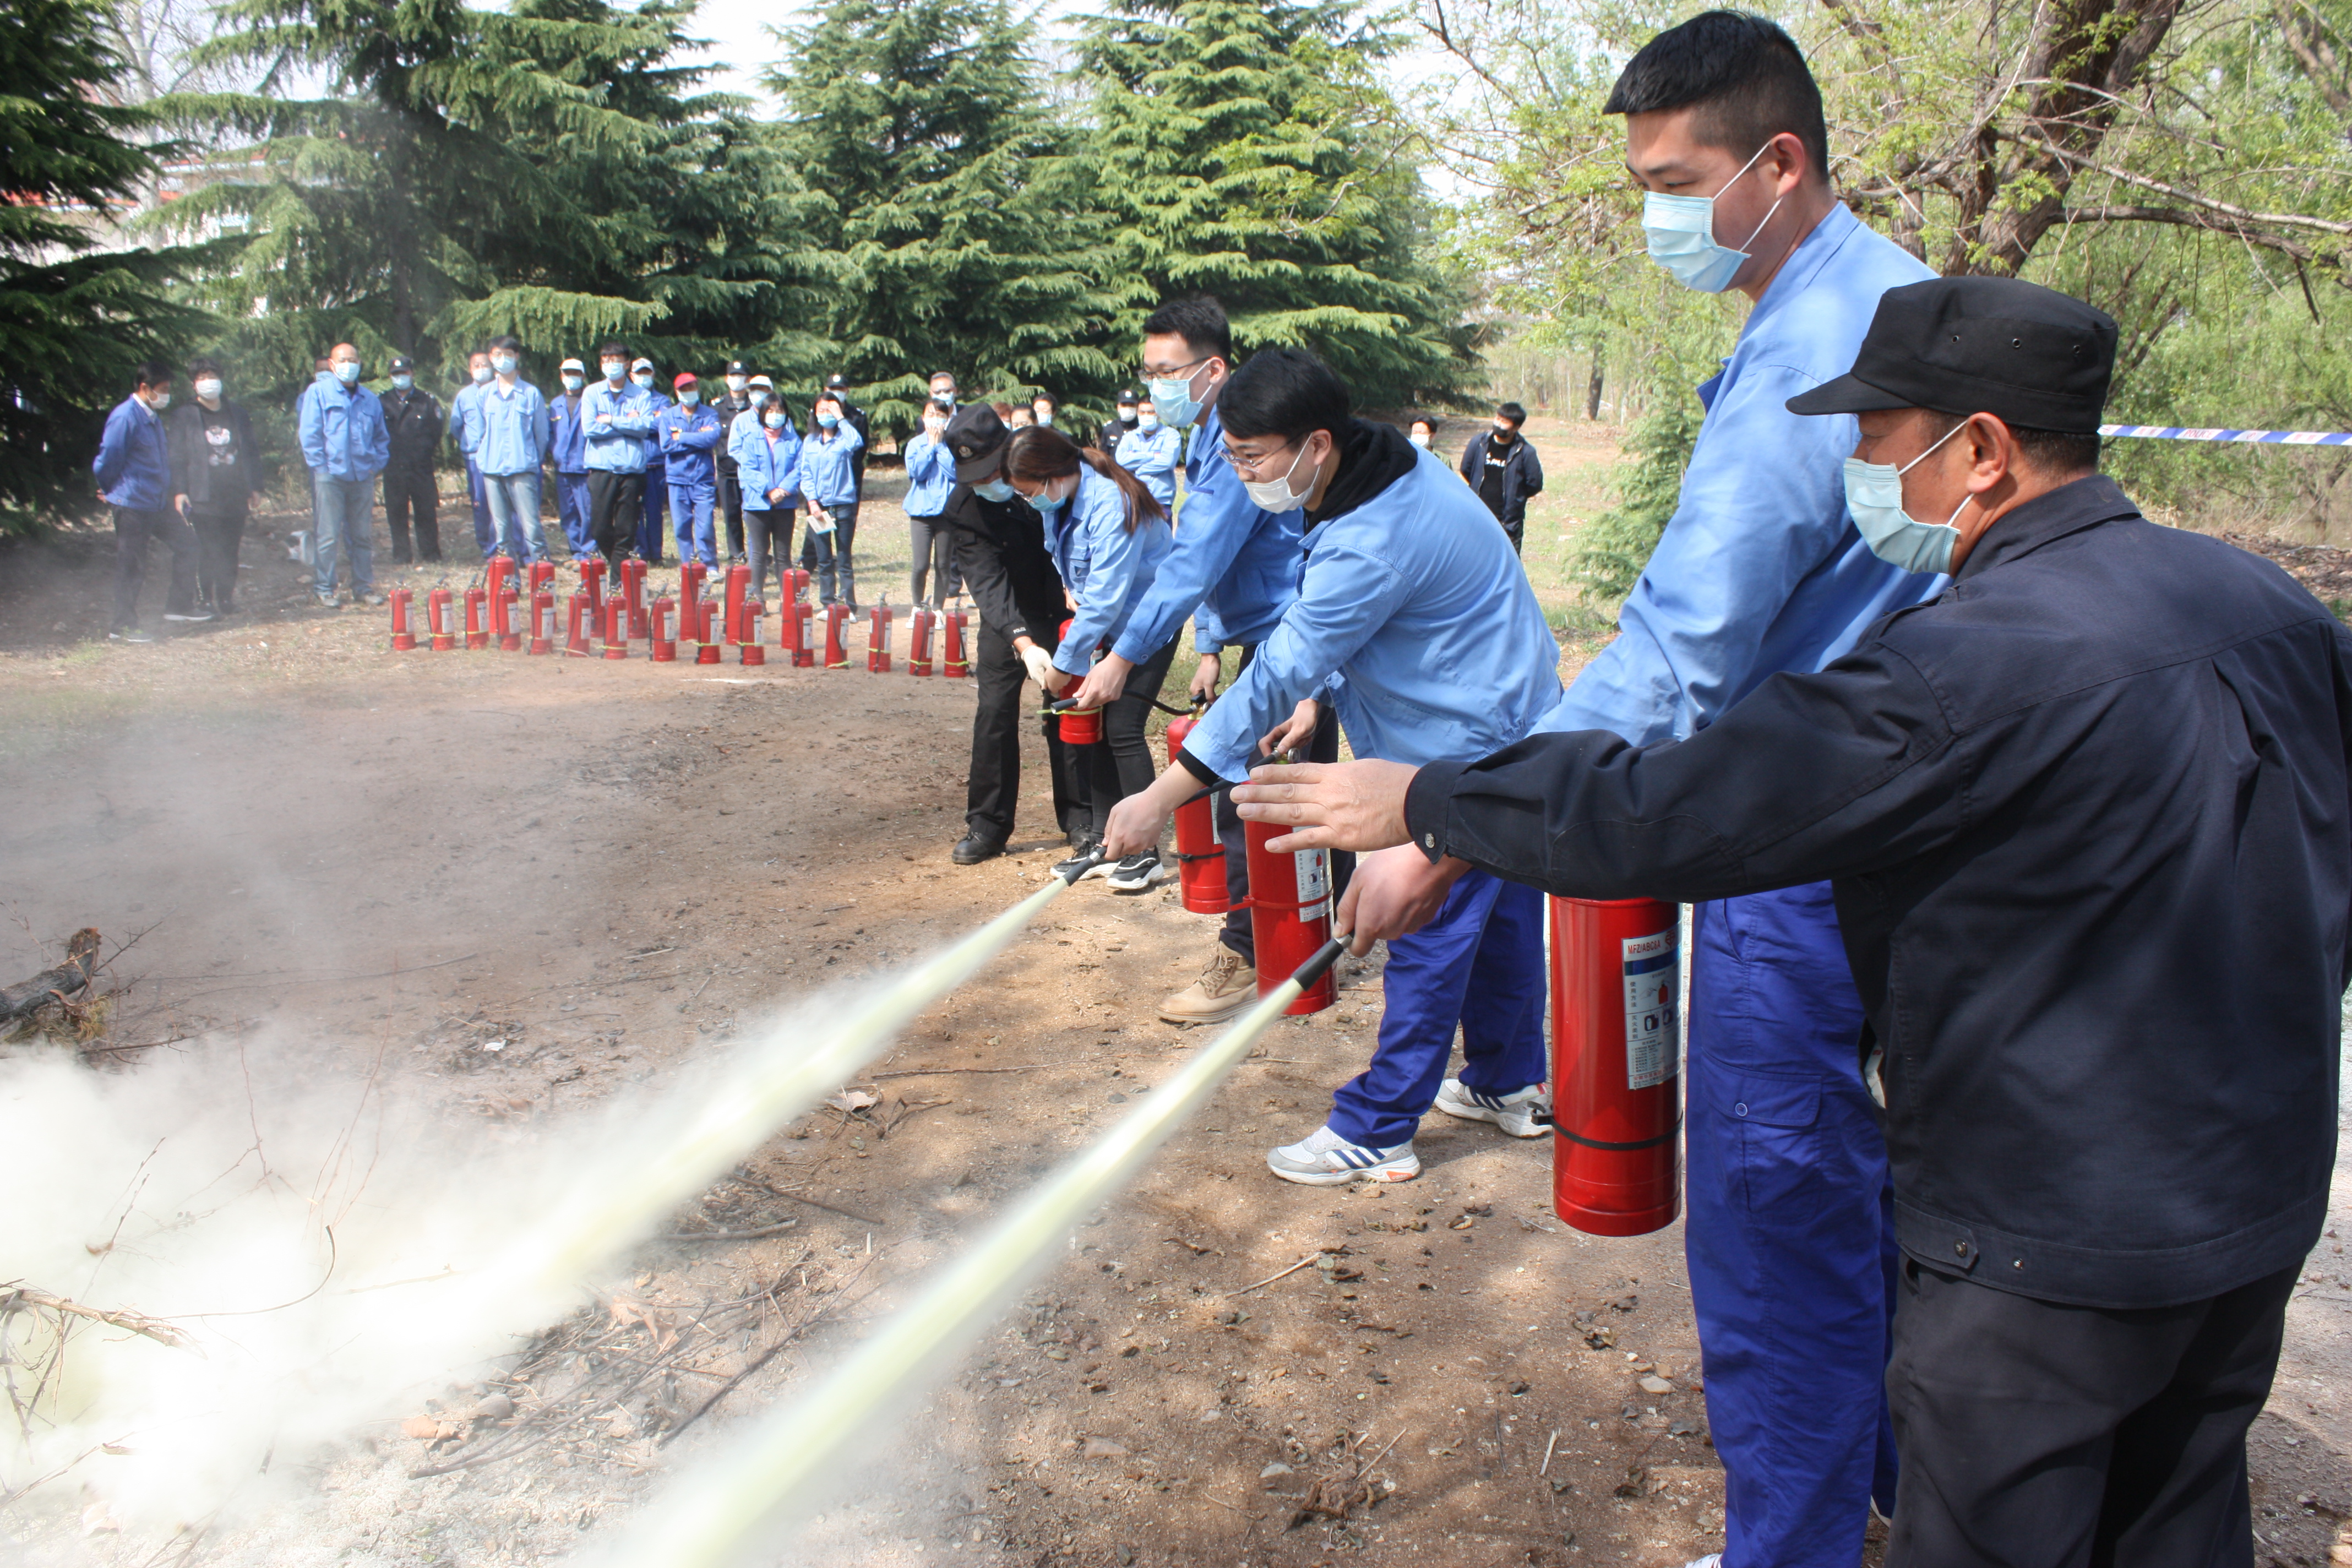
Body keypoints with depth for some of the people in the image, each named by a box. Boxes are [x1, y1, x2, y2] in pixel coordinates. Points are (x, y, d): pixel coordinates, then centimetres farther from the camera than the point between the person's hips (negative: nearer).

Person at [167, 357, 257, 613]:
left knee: (230, 551, 5)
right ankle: (205, 600, 1)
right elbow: (177, 457, 0)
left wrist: (250, 488, 12)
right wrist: (179, 492, -9)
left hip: (235, 497, 3)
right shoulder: (183, 416, 4)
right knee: (206, 551, -5)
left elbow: (250, 451, 18)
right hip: (203, 498, -3)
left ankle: (226, 599, 13)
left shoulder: (236, 413, 15)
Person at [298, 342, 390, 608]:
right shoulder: (318, 392, 2)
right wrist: (320, 467, -8)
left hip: (363, 477, 4)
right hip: (331, 475, -4)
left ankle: (363, 588, 16)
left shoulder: (370, 399, 13)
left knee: (361, 536, 9)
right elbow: (309, 434, -2)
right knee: (328, 537, -2)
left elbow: (381, 437, 21)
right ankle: (325, 591, 3)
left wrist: (377, 464, 7)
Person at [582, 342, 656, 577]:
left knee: (626, 532, 0)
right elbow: (590, 428, -5)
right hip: (601, 469, 1)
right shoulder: (592, 393, 9)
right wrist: (628, 424, -3)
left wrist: (611, 420, -6)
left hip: (632, 470, 0)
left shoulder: (641, 396, 7)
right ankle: (617, 563, 23)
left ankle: (620, 582, 6)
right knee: (599, 529, -2)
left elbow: (645, 427, -8)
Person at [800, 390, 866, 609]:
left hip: (843, 504, -3)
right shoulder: (810, 442, 8)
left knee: (844, 559, -1)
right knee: (824, 560, 8)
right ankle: (828, 604, 15)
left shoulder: (843, 439, -1)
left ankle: (848, 605, 2)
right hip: (818, 506, 3)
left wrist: (841, 418, -17)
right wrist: (812, 501, -7)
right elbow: (805, 474, 5)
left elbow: (856, 443, -25)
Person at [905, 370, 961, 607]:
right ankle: (919, 607, 9)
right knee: (921, 565, -7)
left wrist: (940, 444, -7)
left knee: (942, 565, 5)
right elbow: (916, 472, -8)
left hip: (947, 508, 1)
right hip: (921, 509, -1)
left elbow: (956, 472, -9)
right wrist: (931, 445, -6)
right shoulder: (915, 444, 6)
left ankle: (937, 607, 13)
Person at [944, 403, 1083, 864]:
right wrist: (1024, 644, -37)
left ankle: (1079, 817, 13)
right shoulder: (964, 507, -19)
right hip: (1006, 617, 0)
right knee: (994, 713, -4)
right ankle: (987, 826, 6)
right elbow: (987, 582, -25)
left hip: (1064, 611, 0)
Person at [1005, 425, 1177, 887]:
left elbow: (1105, 598, -28)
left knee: (1122, 727, -14)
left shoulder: (1110, 503, -29)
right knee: (1097, 727, 6)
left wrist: (1066, 662, -22)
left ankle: (1145, 853, -6)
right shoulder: (1058, 502, -3)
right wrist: (1073, 593, 0)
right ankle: (1103, 841, 15)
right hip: (1109, 626, 9)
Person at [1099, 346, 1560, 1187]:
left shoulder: (1372, 544, -31)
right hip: (1514, 725, 10)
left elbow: (1278, 675, -32)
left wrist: (1164, 795, -31)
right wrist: (1323, 694, 9)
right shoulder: (1389, 464, 0)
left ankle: (1375, 1132, 8)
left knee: (1430, 936, -2)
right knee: (1499, 915, 20)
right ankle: (1512, 1086, 35)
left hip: (1468, 755, -10)